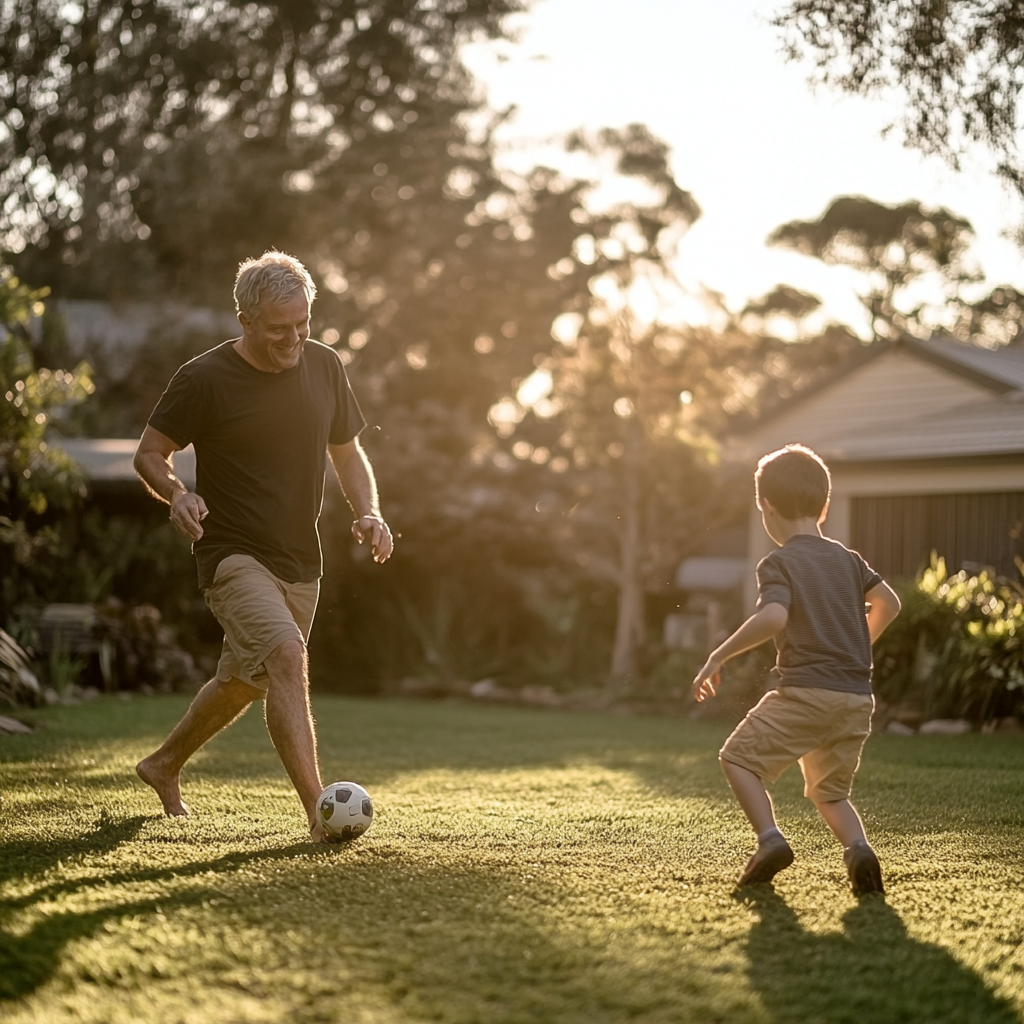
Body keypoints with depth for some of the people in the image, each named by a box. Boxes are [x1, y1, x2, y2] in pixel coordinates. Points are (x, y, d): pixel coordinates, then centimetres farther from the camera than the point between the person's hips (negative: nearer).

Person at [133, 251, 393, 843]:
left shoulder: (325, 367, 3)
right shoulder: (205, 380, -13)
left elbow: (348, 452, 14)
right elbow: (150, 454, -4)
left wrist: (370, 513, -4)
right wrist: (177, 494, -25)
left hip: (301, 562, 6)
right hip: (234, 555, -6)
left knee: (244, 683, 20)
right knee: (287, 655, -28)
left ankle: (165, 765, 45)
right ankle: (320, 810, -30)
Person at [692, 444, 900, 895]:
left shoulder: (779, 563, -5)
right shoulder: (847, 559, 15)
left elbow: (773, 617, -22)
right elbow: (888, 603, 17)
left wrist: (719, 656, -15)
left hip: (806, 691, -6)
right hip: (857, 697, 6)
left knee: (739, 757, 10)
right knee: (830, 792, 20)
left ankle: (770, 838, -9)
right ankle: (858, 847, -8)